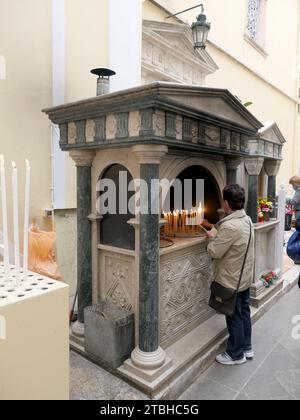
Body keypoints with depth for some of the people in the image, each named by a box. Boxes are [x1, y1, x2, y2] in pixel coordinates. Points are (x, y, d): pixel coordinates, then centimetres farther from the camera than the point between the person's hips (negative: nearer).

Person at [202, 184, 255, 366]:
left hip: (232, 280, -9)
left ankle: (236, 355, 25)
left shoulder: (230, 226, -30)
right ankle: (247, 348, 37)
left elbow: (214, 252, -25)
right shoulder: (246, 220, 0)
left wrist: (213, 237, -7)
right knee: (244, 313, 21)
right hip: (245, 277, 9)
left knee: (234, 318, 7)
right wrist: (213, 227, 21)